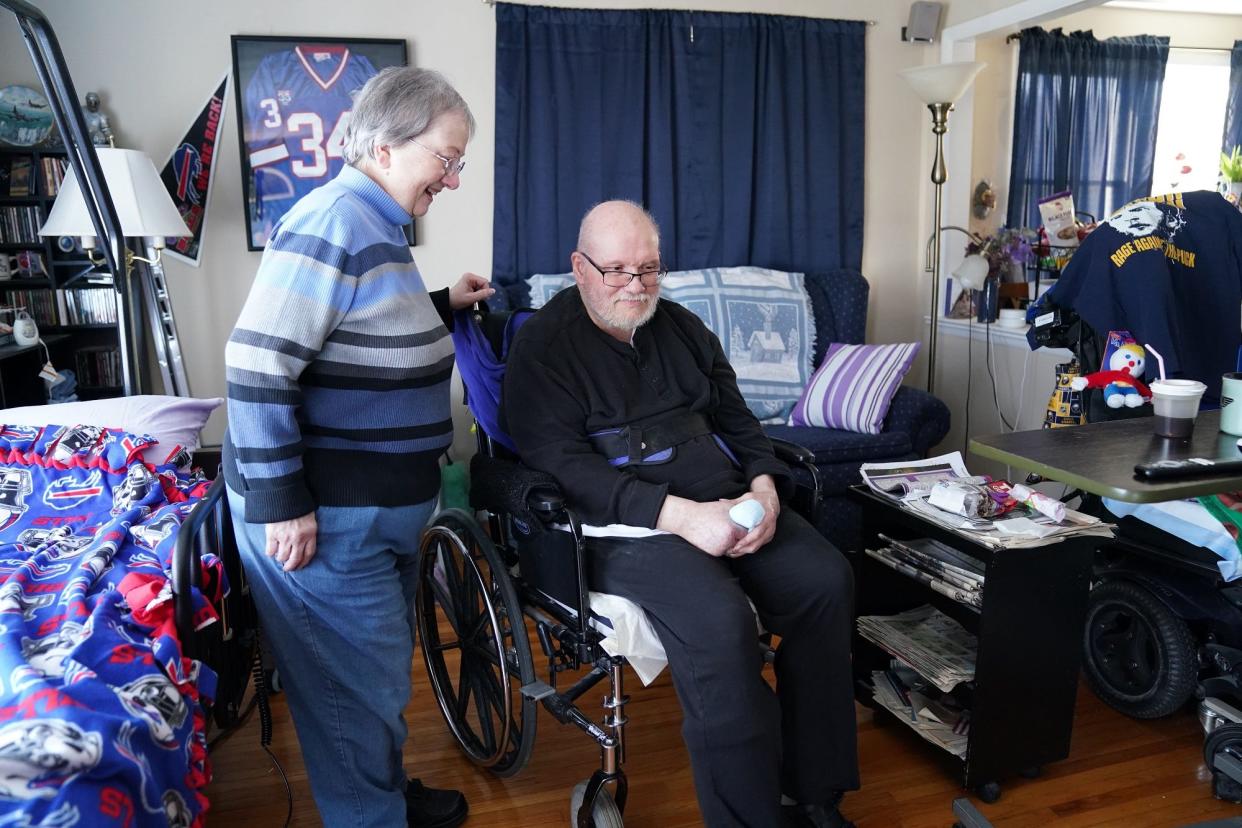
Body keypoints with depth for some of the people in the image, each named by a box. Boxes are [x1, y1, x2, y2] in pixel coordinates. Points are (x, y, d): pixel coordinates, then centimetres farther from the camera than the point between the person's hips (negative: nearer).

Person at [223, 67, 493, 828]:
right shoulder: (334, 224, -20)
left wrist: (443, 306, 12)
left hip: (377, 509, 10)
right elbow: (256, 366, -24)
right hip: (326, 518, -10)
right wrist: (280, 503, -23)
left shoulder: (377, 226, 11)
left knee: (385, 668, 23)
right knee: (358, 687, 5)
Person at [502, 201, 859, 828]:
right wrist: (678, 513, -24)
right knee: (718, 620, -32)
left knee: (827, 580, -15)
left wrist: (763, 487, -3)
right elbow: (561, 463, -14)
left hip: (724, 502, 7)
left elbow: (736, 419, 20)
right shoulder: (543, 345, -3)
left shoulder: (682, 328, 18)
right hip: (624, 525, -6)